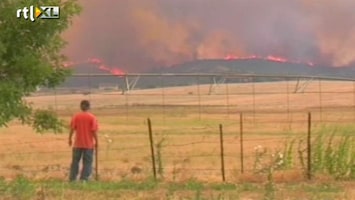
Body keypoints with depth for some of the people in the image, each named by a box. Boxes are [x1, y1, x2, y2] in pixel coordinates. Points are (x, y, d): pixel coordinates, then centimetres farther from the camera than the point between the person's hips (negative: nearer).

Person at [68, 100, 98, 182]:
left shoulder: (76, 116, -2)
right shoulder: (92, 117, -7)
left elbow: (72, 129, -3)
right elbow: (94, 131, -10)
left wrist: (70, 139, 9)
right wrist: (96, 141, -1)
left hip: (78, 144, 2)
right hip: (89, 144, -2)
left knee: (75, 161, 11)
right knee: (87, 162, 3)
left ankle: (72, 178, 12)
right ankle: (84, 179, -3)